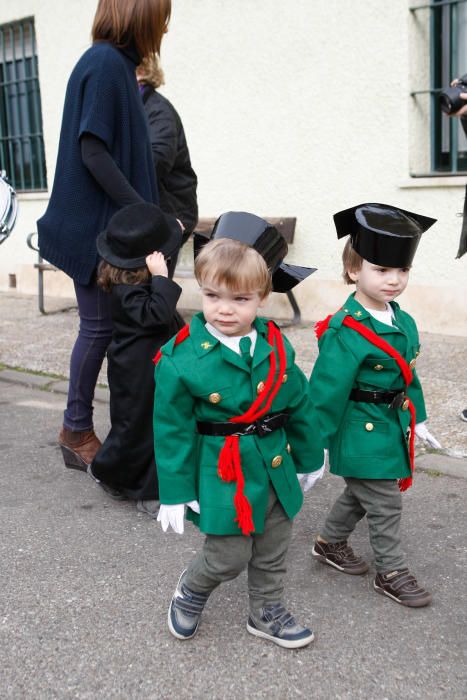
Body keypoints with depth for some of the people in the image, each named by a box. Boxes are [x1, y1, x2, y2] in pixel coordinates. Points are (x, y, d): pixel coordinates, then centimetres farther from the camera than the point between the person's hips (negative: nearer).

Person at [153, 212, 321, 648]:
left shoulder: (276, 346, -6)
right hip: (222, 475, -5)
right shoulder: (182, 358, -18)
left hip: (274, 469, 5)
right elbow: (173, 430, -11)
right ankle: (190, 592, 37)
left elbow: (298, 405, 7)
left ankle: (267, 613, 44)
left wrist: (307, 460, 14)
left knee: (272, 552, 19)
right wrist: (175, 493, -8)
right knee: (229, 557, 5)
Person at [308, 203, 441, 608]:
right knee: (384, 506, 5)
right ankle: (392, 573, 24)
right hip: (363, 436, -8)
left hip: (392, 429, 8)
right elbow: (326, 392, -22)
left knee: (361, 495, 23)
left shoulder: (404, 323, 2)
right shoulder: (344, 332, -24)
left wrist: (418, 421, 16)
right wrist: (314, 445, -19)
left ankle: (331, 544, 44)